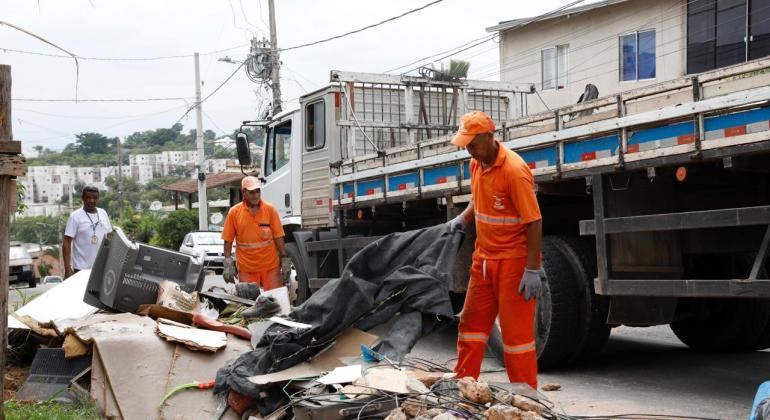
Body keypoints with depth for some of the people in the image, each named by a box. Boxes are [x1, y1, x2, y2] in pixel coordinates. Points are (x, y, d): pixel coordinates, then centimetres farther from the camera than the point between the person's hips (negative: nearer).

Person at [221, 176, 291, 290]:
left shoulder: (270, 209, 1)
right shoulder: (234, 212, 0)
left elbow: (278, 236, 3)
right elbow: (228, 240, 3)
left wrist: (284, 259, -1)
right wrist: (228, 264, -2)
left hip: (270, 266, 0)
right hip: (246, 269, 0)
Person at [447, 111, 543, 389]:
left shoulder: (514, 170, -20)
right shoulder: (477, 164, 5)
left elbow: (534, 222, -20)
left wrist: (532, 270, -23)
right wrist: (463, 219, 4)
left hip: (514, 261, -8)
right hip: (484, 257, 8)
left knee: (516, 331, -1)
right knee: (471, 322, 13)